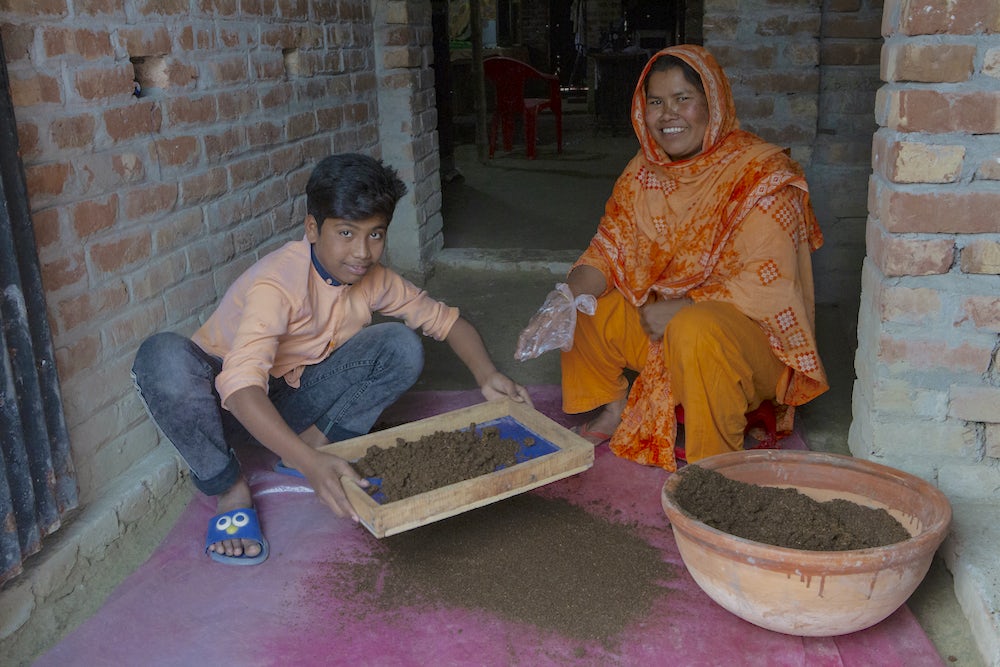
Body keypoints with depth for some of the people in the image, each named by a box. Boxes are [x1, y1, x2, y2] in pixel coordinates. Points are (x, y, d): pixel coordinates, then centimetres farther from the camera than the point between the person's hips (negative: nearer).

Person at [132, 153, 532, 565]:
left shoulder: (373, 279, -10)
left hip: (293, 398, 4)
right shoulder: (277, 283, -31)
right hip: (229, 400, -4)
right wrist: (311, 466, -56)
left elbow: (446, 319, 1)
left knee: (402, 347, -16)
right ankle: (227, 488, -17)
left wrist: (487, 376, -18)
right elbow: (242, 386, -44)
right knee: (164, 357, -39)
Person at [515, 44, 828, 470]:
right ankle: (613, 411, 17)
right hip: (659, 323, 7)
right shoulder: (645, 171, 3)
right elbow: (609, 249, 1)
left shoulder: (762, 175, -18)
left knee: (695, 330, -38)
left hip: (753, 334, -7)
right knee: (577, 307, 1)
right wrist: (569, 296, -18)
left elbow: (764, 287, -24)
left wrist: (679, 309, -25)